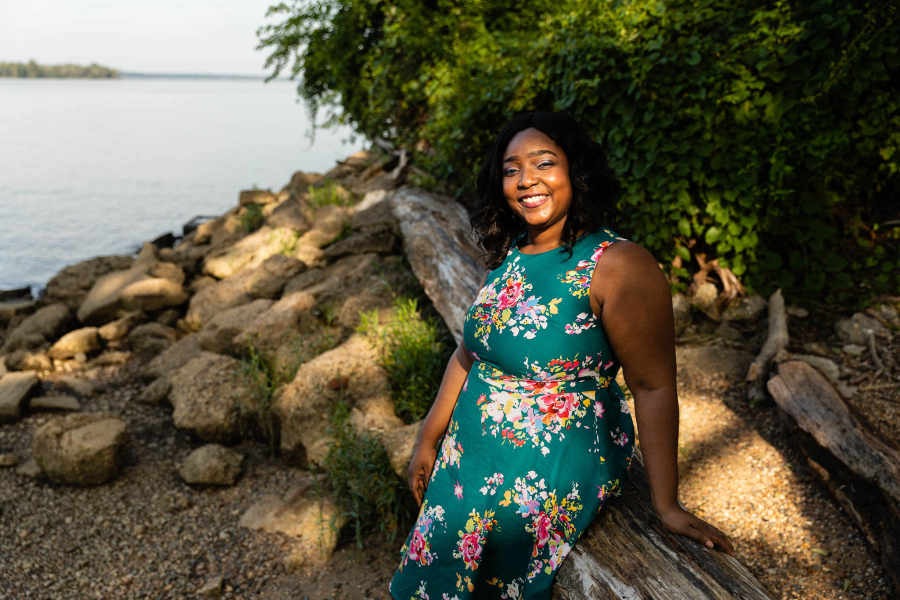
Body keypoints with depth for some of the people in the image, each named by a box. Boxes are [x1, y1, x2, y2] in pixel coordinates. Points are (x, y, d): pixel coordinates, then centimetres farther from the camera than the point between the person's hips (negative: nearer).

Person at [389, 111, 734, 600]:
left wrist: (667, 505, -17)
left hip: (553, 474, -6)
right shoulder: (508, 254, 1)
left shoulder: (619, 266, -21)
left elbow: (653, 386, -19)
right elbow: (469, 354, 8)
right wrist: (428, 441, 11)